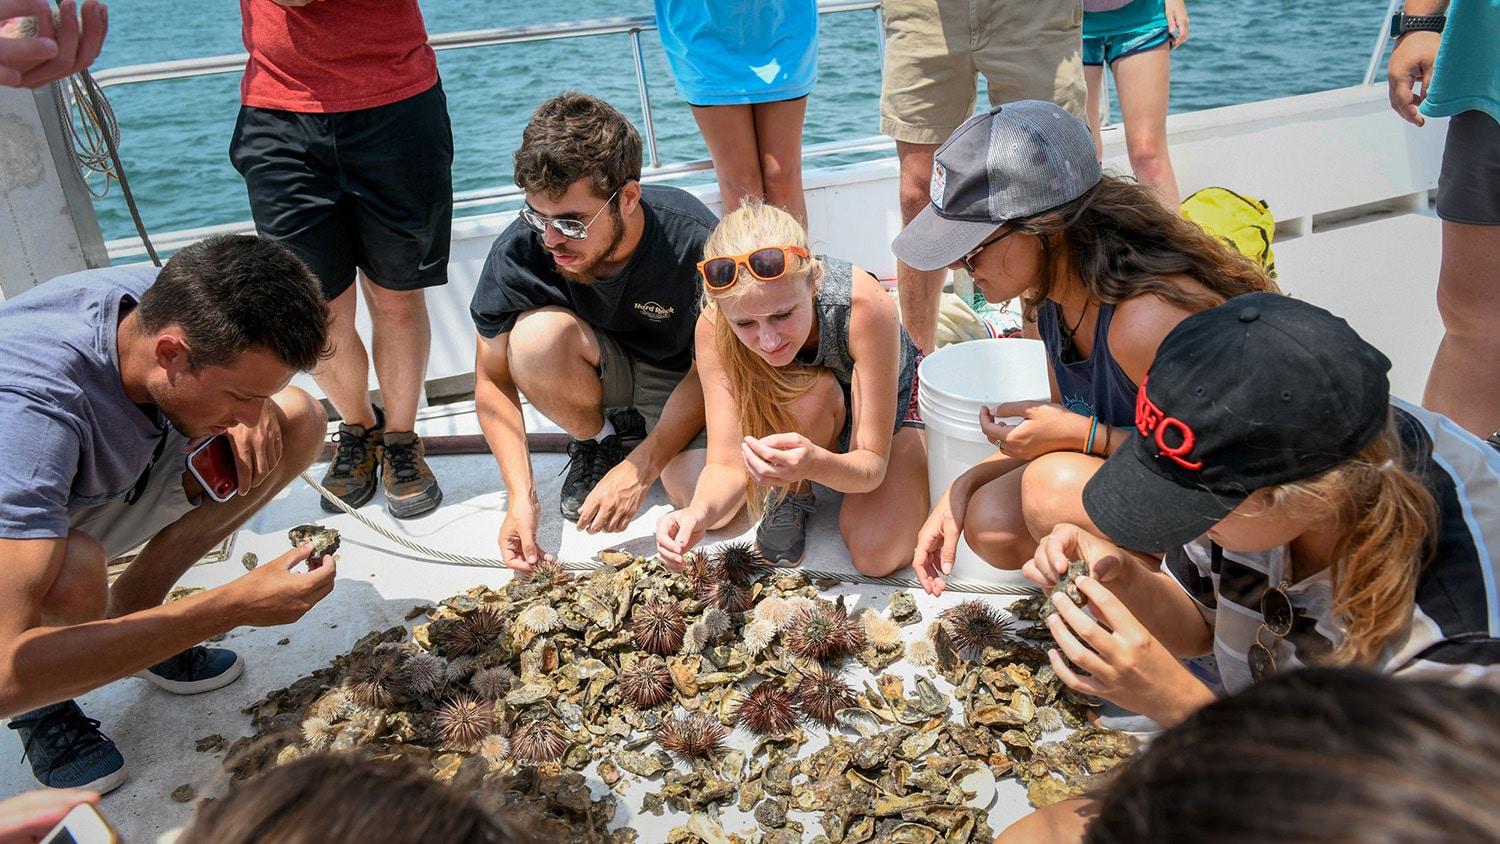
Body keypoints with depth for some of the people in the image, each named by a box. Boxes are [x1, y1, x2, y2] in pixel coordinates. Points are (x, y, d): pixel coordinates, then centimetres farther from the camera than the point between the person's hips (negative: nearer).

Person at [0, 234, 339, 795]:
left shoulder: (174, 304, -23)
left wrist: (255, 408, -21)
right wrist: (232, 607, -44)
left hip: (102, 490, 6)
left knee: (300, 420, -11)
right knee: (72, 577, -41)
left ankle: (127, 615, 1)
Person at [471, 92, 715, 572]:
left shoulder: (693, 243, -31)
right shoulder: (519, 251, -25)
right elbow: (493, 380, -12)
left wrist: (639, 469, -25)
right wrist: (521, 494, -23)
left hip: (685, 381, -2)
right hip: (602, 368, 2)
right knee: (537, 333, -32)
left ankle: (634, 446, 7)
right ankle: (597, 442, -1)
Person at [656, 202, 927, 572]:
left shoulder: (865, 305, -39)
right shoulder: (713, 328, -31)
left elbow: (872, 466, -36)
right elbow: (727, 465, -29)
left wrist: (816, 463, -58)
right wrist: (700, 511, -51)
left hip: (892, 408, -1)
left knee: (876, 554, -25)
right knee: (811, 390, -36)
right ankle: (792, 495, -5)